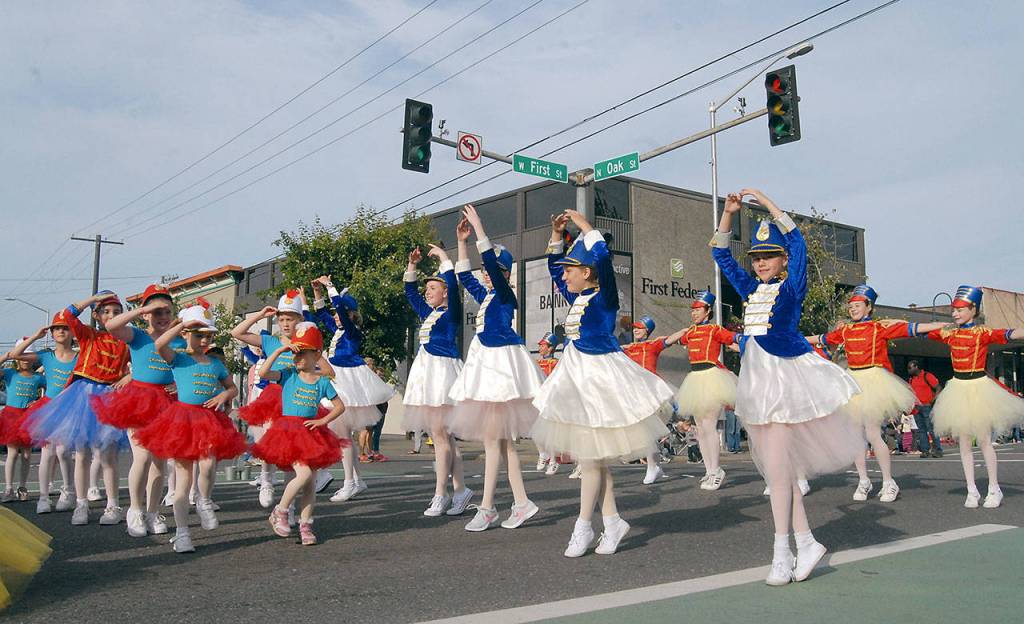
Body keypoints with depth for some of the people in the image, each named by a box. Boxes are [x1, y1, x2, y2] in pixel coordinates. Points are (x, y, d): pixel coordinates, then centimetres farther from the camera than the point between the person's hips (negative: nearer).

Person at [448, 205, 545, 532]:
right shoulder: (485, 295, 15)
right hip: (485, 361, 9)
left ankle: (487, 508, -1)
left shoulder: (505, 294, -8)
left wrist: (478, 227, -16)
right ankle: (522, 502, 15)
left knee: (493, 438, -7)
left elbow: (491, 261, -19)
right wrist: (462, 242, 17)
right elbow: (464, 276, 23)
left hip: (502, 361, -9)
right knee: (502, 439, 9)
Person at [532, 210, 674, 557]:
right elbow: (553, 267, 23)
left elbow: (602, 259, -27)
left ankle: (583, 527, 9)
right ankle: (613, 521, 21)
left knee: (591, 457, -2)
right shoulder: (576, 298, 10)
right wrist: (556, 235, 14)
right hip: (577, 374, 9)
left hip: (599, 375, -9)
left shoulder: (603, 297, -11)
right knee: (593, 457, 11)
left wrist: (586, 228, -15)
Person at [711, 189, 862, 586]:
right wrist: (729, 214, 8)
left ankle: (782, 554, -1)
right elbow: (721, 255, 18)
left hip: (785, 374, -7)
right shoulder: (751, 289, 14)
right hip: (756, 377, 7)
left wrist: (766, 201, -10)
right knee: (774, 467, 8)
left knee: (777, 467, -9)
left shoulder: (792, 287, -2)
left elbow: (797, 242, -14)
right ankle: (806, 542, 18)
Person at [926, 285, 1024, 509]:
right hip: (958, 388, 5)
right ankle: (972, 491, 13)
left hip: (978, 387, -5)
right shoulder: (950, 334, 6)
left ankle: (994, 490, 16)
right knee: (963, 441, 6)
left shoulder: (983, 333, -8)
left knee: (984, 441, 1)